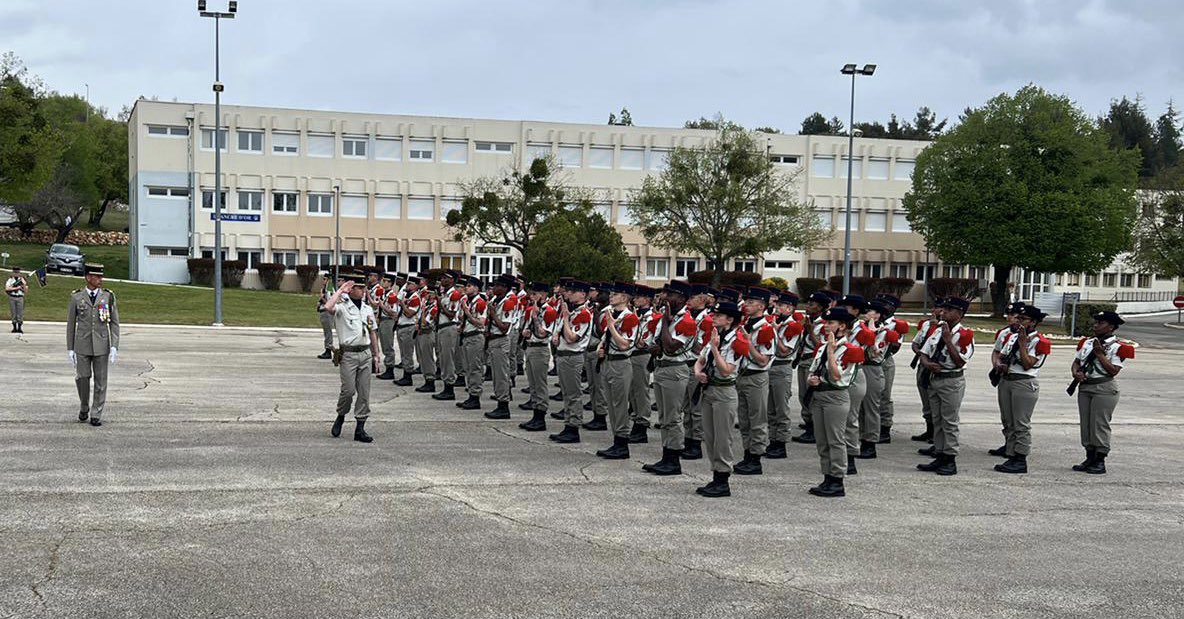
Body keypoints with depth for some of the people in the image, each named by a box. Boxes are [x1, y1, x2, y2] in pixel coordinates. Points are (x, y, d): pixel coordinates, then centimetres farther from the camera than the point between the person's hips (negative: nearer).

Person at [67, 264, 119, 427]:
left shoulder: (108, 296, 0)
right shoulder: (76, 297, 0)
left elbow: (114, 323, 1)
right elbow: (71, 324, 5)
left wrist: (114, 347, -9)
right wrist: (70, 349, 2)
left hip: (101, 345, 0)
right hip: (82, 345, 0)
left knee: (100, 381, 1)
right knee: (82, 378, -3)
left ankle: (96, 415, 10)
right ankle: (84, 407, 23)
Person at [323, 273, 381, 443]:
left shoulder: (367, 308, 13)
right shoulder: (342, 306, -5)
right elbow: (328, 307, -29)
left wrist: (376, 355, 16)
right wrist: (340, 290, -17)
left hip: (365, 354, 5)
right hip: (348, 354, -5)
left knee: (364, 392, 3)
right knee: (348, 390, -9)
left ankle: (360, 429, 9)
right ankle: (340, 417, 20)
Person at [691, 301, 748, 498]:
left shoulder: (736, 341, -13)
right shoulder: (715, 337, 12)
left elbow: (725, 371, -21)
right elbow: (700, 360, 19)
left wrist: (715, 348, -24)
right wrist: (698, 372, -2)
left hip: (724, 393, -9)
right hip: (708, 390, 9)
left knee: (723, 439, -4)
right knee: (710, 438, 12)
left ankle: (723, 483, 2)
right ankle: (716, 478, 20)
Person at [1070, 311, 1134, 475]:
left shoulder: (1119, 347, -6)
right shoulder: (1086, 342, 14)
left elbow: (1113, 371, -14)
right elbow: (1077, 361, 14)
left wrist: (1100, 354, -17)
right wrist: (1076, 373, -7)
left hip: (1104, 389, -7)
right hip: (1084, 387, 7)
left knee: (1100, 424, -5)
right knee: (1086, 424, 8)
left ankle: (1100, 462, 2)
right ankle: (1090, 458, 18)